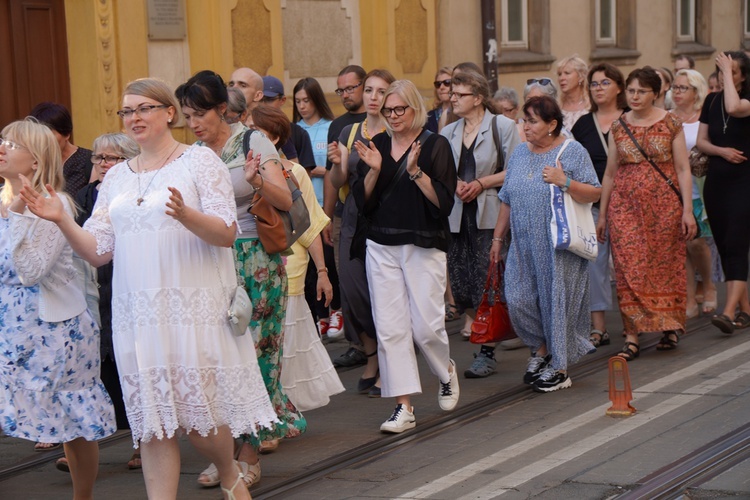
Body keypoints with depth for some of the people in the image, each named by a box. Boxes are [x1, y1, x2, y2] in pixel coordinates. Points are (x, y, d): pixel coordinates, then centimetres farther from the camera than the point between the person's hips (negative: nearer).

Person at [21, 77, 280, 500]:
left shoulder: (200, 161, 1)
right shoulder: (117, 177, 15)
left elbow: (227, 232, -8)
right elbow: (99, 250, 11)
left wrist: (186, 216, -26)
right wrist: (62, 220, -5)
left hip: (194, 307, -4)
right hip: (138, 314, 4)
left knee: (199, 414, -2)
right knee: (153, 421, 3)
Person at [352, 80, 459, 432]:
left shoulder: (435, 145, -2)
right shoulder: (377, 145, 10)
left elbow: (444, 203, -10)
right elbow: (363, 203, 7)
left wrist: (415, 171, -19)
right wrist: (374, 170, -8)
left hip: (424, 246, -4)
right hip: (382, 247, 4)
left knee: (426, 326, -5)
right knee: (390, 327, -3)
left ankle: (446, 372, 28)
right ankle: (404, 407, 1)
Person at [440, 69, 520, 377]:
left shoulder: (503, 127, 0)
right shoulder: (448, 133, 17)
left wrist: (481, 183, -12)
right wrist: (454, 184, -2)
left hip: (489, 215, -5)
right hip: (456, 216, 5)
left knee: (487, 282, -7)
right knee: (459, 278, 0)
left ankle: (487, 352, -2)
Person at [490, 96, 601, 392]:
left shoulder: (572, 152, -5)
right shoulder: (519, 154, 12)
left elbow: (594, 193, -9)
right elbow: (507, 201, 17)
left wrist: (564, 182, -23)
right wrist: (498, 237, 16)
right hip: (524, 245, 5)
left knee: (556, 299, -1)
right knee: (518, 299, -1)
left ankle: (559, 367, 11)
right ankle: (541, 349, 24)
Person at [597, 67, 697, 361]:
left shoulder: (670, 124, 0)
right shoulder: (618, 128, 7)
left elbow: (683, 169, -1)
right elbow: (610, 174, 12)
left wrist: (687, 210, -7)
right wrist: (601, 214, 11)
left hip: (664, 205, -1)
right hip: (625, 205, 2)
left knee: (665, 267, 4)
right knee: (629, 270, -6)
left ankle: (670, 328, 20)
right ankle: (632, 338, -7)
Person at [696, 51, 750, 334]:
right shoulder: (711, 101, 10)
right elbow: (701, 141, 10)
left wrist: (727, 72, -18)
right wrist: (721, 150, -10)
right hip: (716, 183, 6)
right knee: (724, 248, 8)